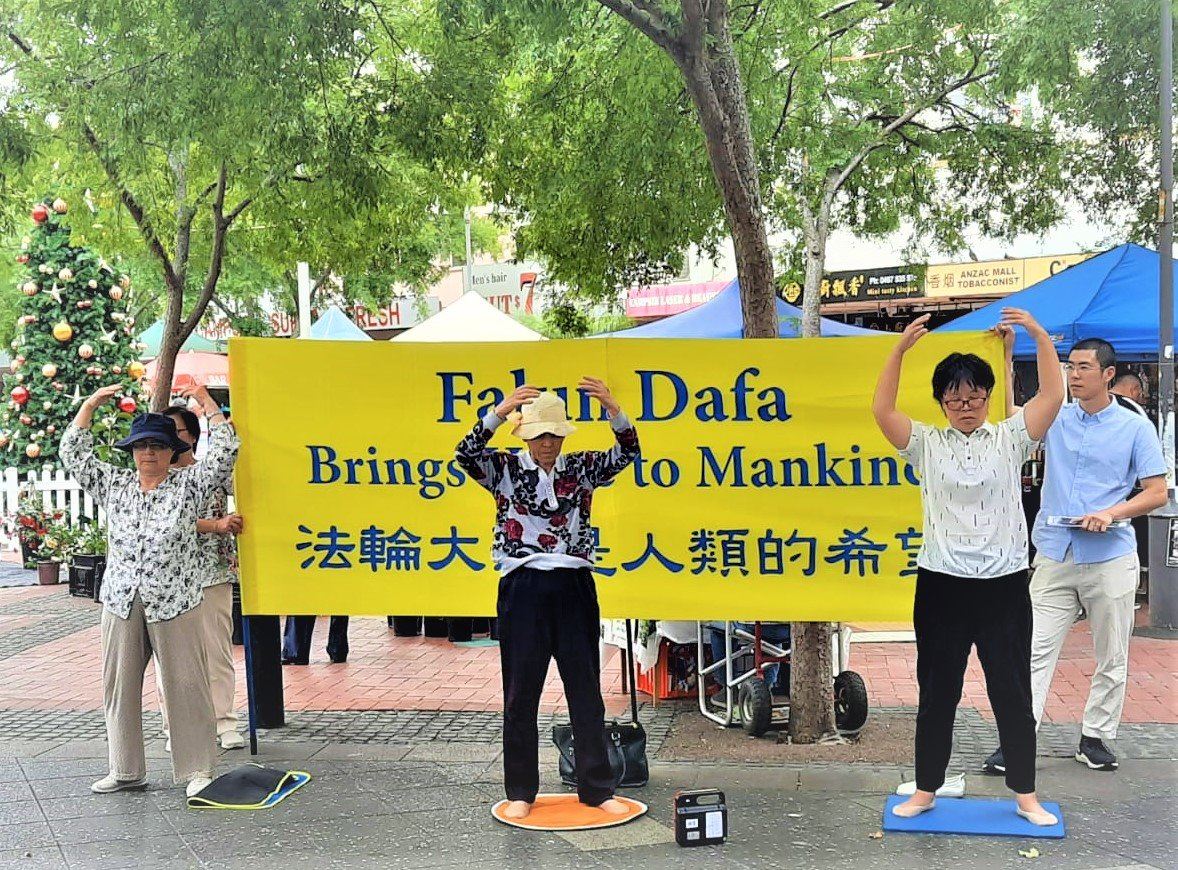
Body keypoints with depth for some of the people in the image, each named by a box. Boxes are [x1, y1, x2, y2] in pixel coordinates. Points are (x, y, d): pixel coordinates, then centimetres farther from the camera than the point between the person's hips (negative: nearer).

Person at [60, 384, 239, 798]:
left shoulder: (189, 483, 2)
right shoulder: (113, 485, 12)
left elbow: (225, 450, -6)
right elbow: (73, 452, 13)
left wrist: (205, 400, -2)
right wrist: (91, 403, 10)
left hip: (175, 604, -4)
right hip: (121, 604, 4)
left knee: (186, 686, -1)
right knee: (119, 686, 9)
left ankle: (198, 770, 7)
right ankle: (126, 770, 21)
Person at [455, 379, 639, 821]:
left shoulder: (581, 468, 6)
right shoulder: (505, 469, 1)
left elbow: (628, 454, -5)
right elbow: (466, 454, -17)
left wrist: (614, 410, -23)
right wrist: (498, 412, -30)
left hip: (574, 588, 2)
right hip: (523, 589, -2)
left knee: (586, 690, 7)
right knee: (520, 693, 6)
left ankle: (597, 787, 18)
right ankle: (520, 792, 18)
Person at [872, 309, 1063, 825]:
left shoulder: (1010, 439, 5)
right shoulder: (926, 444, 4)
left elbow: (1053, 396, -6)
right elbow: (881, 409, -9)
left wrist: (1039, 335, -14)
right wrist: (901, 348, -16)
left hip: (1004, 585, 0)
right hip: (941, 585, 0)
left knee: (1012, 690, 8)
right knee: (937, 691, 9)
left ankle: (1025, 794, 22)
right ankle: (926, 790, 21)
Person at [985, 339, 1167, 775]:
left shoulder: (1135, 427, 0)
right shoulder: (1056, 419, 7)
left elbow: (1157, 493, -1)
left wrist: (1113, 513, -17)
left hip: (1110, 558, -1)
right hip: (1054, 555, 2)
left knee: (1111, 658, 9)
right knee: (1035, 652, -2)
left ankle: (1095, 738, 23)